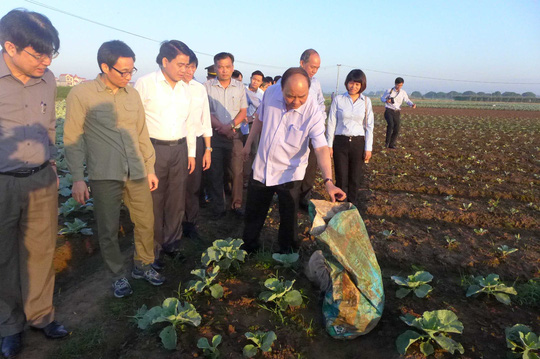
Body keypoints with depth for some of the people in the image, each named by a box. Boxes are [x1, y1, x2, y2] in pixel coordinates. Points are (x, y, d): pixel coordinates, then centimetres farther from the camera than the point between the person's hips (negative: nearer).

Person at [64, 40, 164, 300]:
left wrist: (150, 169, 14)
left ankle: (142, 266, 32)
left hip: (137, 173, 4)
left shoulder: (133, 94, 8)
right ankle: (118, 275, 27)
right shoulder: (81, 94, -6)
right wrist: (78, 178, -9)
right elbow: (73, 139, -5)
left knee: (146, 222, 11)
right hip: (104, 176, -4)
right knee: (108, 229, 7)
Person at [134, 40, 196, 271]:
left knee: (177, 201, 11)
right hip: (153, 149, -5)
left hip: (179, 150, 5)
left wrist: (191, 153, 14)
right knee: (154, 203, 3)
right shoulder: (145, 84, -5)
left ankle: (172, 244, 27)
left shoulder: (184, 88, 12)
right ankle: (154, 250, 17)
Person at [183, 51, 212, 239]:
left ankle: (190, 223, 28)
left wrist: (208, 149, 10)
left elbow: (205, 120, 11)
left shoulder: (200, 88, 7)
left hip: (196, 142, 3)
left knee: (193, 186, 9)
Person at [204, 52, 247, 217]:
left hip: (234, 135, 1)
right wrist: (220, 126, -15)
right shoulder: (208, 86, -1)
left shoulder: (239, 86, 6)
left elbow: (243, 111, 5)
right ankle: (218, 208, 16)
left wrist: (231, 125, -11)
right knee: (216, 173, 5)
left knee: (237, 171, 1)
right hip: (214, 135, -1)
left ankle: (236, 205, 16)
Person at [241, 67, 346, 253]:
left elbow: (321, 148, -29)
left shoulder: (313, 113, -24)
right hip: (261, 168, 4)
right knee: (253, 213, 18)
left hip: (289, 173, -3)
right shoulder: (271, 93, -13)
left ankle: (287, 253, 33)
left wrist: (328, 181, -41)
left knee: (289, 219, 8)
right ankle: (248, 247, 41)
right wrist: (248, 144, 13)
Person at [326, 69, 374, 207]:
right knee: (341, 177, 2)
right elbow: (331, 123, 2)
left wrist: (368, 148, 0)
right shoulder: (338, 99, 0)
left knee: (355, 178, 7)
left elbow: (369, 126, 4)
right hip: (340, 142, -1)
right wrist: (329, 145, 0)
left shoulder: (366, 101, 4)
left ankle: (352, 206, 24)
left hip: (358, 143, 1)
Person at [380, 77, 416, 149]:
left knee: (396, 129, 0)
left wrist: (412, 104, -19)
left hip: (397, 112, 4)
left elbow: (407, 100, 3)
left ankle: (391, 145, 15)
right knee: (390, 124, -28)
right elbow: (382, 98, 7)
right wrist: (386, 100, -16)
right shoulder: (389, 91, 1)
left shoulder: (403, 92, 7)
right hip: (389, 111, -3)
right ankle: (387, 142, -18)